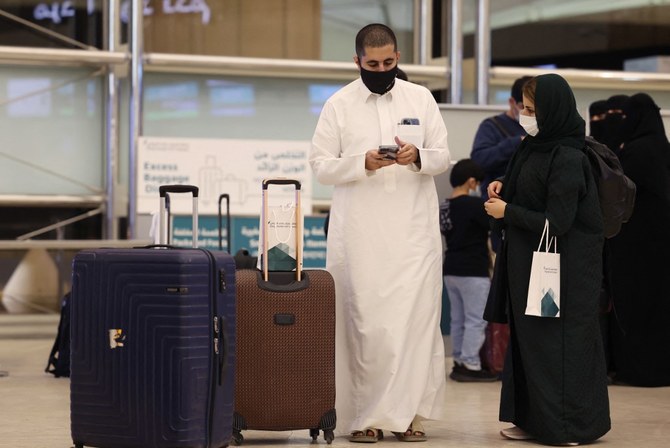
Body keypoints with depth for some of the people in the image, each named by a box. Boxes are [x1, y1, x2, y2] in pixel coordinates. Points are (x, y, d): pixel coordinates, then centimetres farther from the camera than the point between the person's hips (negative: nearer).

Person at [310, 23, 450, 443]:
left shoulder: (421, 98, 9)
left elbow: (444, 157, 8)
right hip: (360, 234, -1)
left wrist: (418, 157, -14)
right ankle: (364, 415, 4)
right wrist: (363, 163, -17)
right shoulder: (339, 104, 4)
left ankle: (409, 412, 2)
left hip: (414, 231, 1)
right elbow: (321, 165, 1)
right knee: (364, 323, -2)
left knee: (416, 319, -4)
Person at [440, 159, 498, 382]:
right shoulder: (474, 204, -16)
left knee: (458, 319, 12)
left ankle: (459, 361, 16)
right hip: (472, 271, -8)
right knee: (476, 320, -3)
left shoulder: (445, 207, 8)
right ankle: (470, 365, -4)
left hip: (450, 269, 8)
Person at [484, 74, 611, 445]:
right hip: (528, 263, 9)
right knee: (527, 339, 12)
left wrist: (506, 211, -14)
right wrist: (504, 187, 4)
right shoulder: (534, 147, 7)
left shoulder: (568, 160, -20)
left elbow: (556, 222, -22)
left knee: (556, 343, -2)